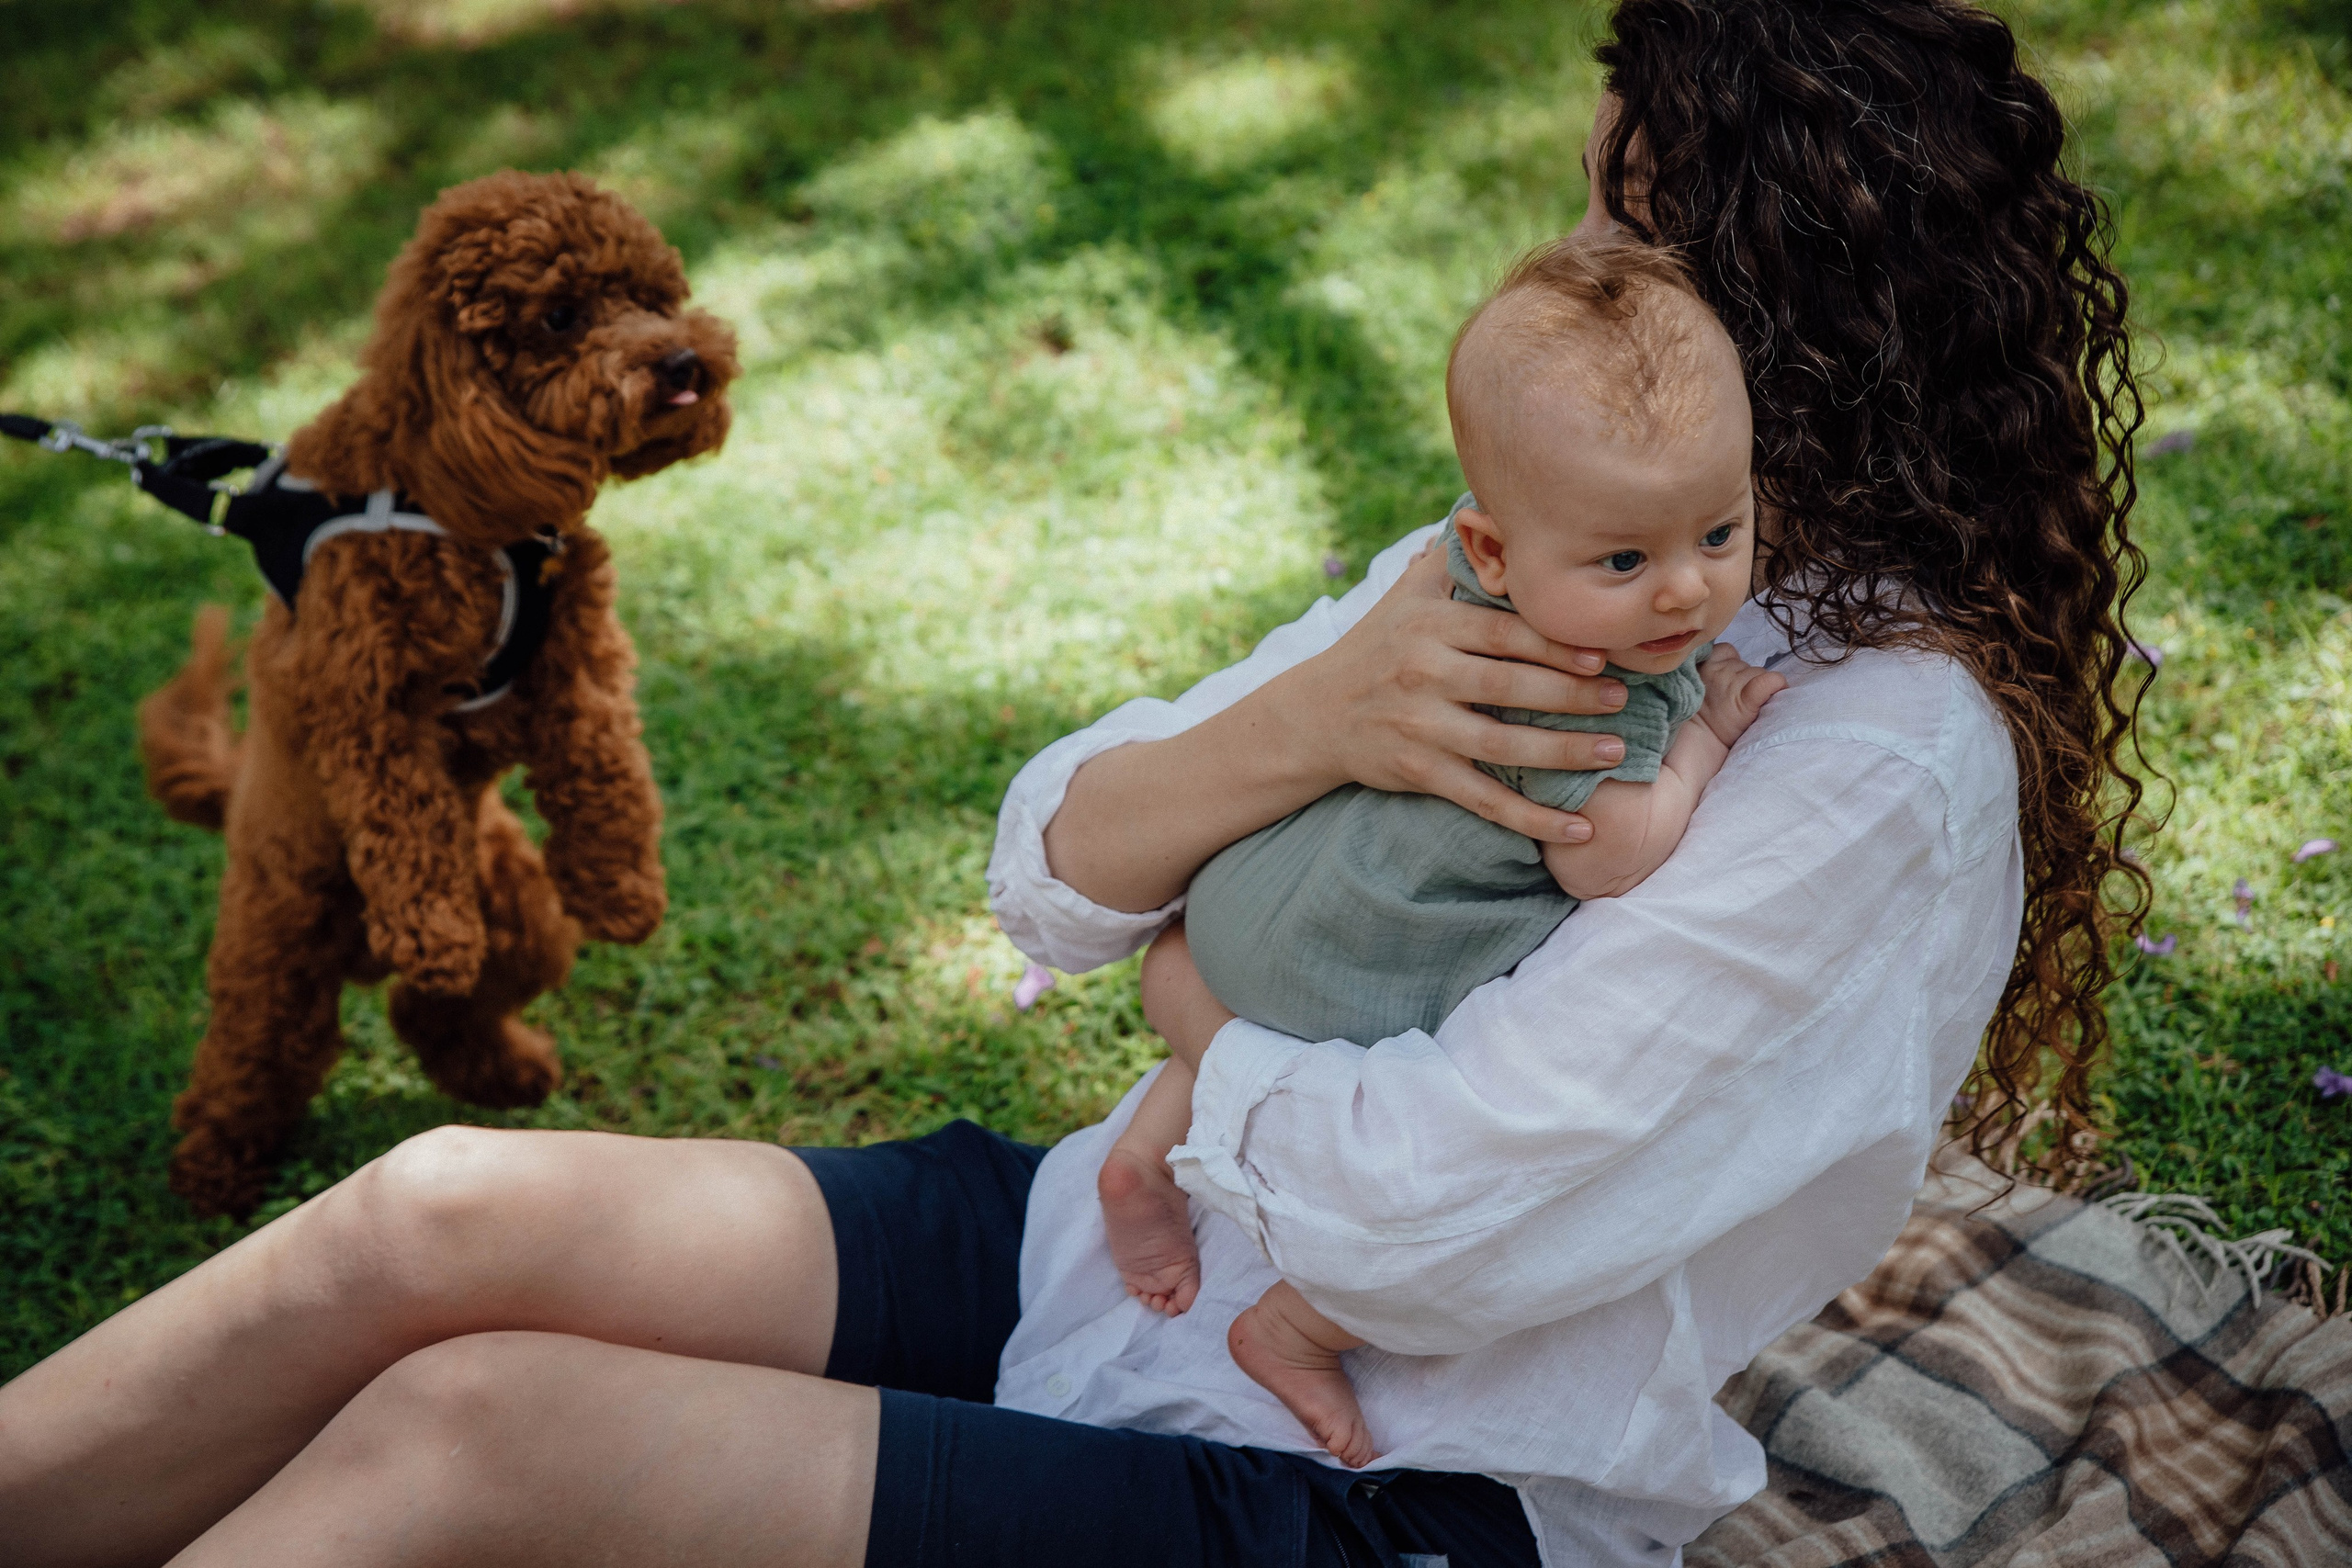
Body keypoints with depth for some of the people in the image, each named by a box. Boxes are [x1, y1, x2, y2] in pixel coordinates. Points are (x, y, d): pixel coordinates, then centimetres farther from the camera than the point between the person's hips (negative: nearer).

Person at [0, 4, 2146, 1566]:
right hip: (1141, 1245, 7)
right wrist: (1302, 728, -20)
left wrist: (1198, 995, -6)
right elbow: (1053, 868, 1)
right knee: (443, 1215, -10)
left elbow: (1392, 1220, -26)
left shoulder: (1887, 764, -20)